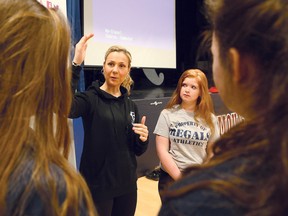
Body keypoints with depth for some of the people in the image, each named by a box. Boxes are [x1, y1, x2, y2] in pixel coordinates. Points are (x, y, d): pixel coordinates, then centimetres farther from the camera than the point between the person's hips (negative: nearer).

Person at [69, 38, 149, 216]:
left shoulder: (131, 105, 6)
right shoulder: (91, 98, -8)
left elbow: (138, 150, 9)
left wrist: (143, 139, -11)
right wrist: (76, 64, -38)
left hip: (127, 185, 5)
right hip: (97, 186, -4)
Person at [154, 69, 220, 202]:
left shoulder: (209, 118, 0)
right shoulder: (168, 114, -6)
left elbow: (212, 152, 5)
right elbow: (162, 150, -9)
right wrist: (179, 178, -12)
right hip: (171, 178, -1)